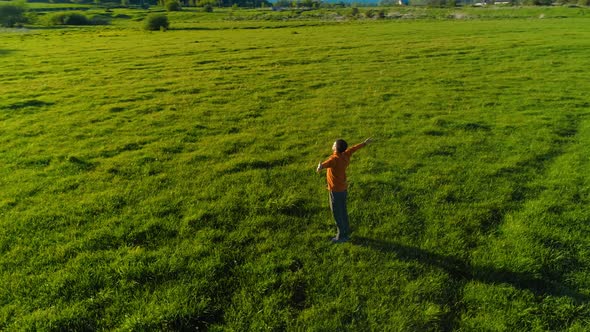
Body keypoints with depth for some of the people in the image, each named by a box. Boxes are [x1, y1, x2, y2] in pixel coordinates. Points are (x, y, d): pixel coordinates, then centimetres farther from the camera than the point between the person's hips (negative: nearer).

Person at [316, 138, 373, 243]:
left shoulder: (335, 158, -27)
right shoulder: (345, 155, -3)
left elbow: (327, 163, -52)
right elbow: (354, 148, 16)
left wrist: (321, 166, -74)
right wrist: (365, 143, 33)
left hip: (336, 190, -9)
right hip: (343, 188, 9)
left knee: (337, 213, 5)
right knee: (343, 211, 21)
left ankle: (342, 236, 15)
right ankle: (346, 232, 34)